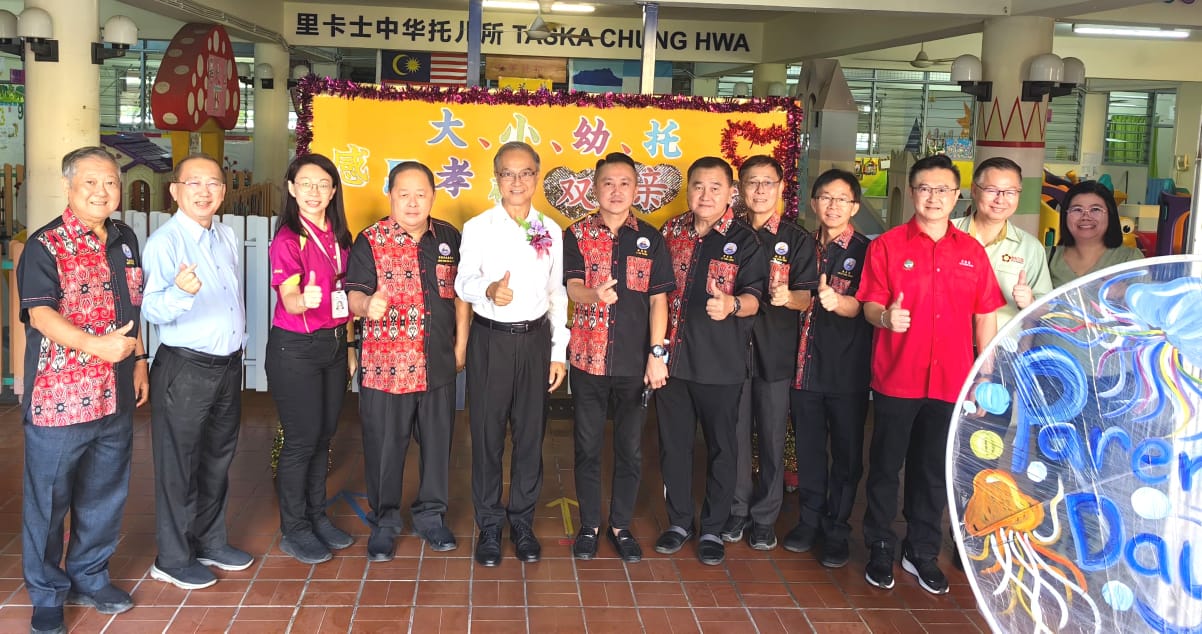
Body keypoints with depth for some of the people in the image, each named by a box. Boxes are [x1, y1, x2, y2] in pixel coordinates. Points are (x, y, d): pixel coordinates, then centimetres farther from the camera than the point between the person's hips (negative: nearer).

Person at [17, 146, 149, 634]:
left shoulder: (125, 240, 10)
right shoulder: (45, 246, -10)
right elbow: (39, 314, -21)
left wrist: (139, 360, 15)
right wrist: (94, 345, -34)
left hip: (116, 393, 6)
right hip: (59, 394, -6)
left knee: (106, 493, 17)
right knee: (48, 499, 5)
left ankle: (89, 576, 34)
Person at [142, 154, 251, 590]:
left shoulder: (227, 237, 8)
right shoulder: (164, 241, -15)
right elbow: (153, 310, -25)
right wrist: (179, 291, -45)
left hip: (228, 365, 7)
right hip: (184, 369, -7)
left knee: (218, 459, 18)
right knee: (178, 465, 3)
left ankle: (210, 542, 34)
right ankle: (173, 559, 18)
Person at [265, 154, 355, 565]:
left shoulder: (338, 237, 7)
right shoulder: (287, 240, -13)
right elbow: (289, 299, -25)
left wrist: (346, 339, 14)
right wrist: (303, 300, -46)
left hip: (334, 344, 7)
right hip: (295, 349, -7)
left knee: (324, 436, 13)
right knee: (302, 439, -1)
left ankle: (317, 517, 27)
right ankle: (293, 530, 13)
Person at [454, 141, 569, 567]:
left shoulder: (551, 231, 7)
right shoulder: (477, 228, -1)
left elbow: (557, 294, 10)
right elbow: (463, 282, -11)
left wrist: (559, 351, 7)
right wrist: (489, 289, -35)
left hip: (535, 340, 2)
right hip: (490, 339, -2)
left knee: (531, 434, 8)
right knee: (487, 435, 3)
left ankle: (522, 522, 23)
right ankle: (489, 527, 17)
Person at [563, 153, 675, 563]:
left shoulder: (650, 239, 4)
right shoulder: (577, 235, 1)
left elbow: (658, 299, 2)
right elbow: (572, 288, -10)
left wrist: (657, 353, -5)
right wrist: (594, 295, -34)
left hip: (634, 361, 1)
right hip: (588, 358, 0)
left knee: (630, 448, 8)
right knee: (588, 447, 9)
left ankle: (621, 525, 24)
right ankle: (589, 525, 24)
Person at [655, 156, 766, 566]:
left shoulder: (744, 239, -5)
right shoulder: (670, 232, 7)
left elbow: (754, 297, -11)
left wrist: (732, 305, -34)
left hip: (721, 361, -3)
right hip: (672, 356, 4)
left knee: (721, 446, 6)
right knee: (673, 443, 11)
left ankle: (713, 529, 21)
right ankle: (679, 521, 27)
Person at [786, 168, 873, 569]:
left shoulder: (865, 251, -4)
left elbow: (858, 306, -19)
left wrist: (837, 302, -38)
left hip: (847, 369, -4)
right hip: (806, 365, 4)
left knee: (846, 452, 4)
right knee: (808, 448, 12)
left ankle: (836, 530, 16)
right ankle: (809, 520, 26)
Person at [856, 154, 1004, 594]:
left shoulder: (971, 251, 6)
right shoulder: (887, 245, -2)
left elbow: (985, 316, 9)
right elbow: (870, 305, -4)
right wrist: (885, 317, -27)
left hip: (951, 381, 2)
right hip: (896, 379, -2)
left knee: (934, 471, 12)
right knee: (886, 467, 8)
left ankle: (922, 553, 27)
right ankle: (880, 549, 23)